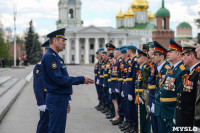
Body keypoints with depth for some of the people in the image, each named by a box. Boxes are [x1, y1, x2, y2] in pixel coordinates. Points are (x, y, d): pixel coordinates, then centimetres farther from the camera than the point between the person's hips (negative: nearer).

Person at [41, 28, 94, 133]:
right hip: (56, 100, -10)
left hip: (61, 100, 10)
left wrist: (66, 101, 20)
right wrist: (81, 80, -14)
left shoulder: (55, 57, 16)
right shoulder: (49, 57, -16)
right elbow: (59, 80, -22)